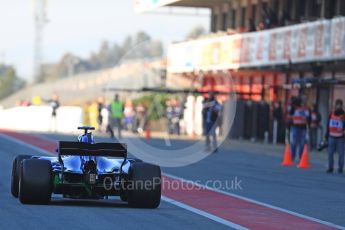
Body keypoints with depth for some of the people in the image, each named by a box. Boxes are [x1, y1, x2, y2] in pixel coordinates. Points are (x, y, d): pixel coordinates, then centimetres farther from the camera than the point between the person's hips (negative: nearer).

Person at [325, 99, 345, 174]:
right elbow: (328, 126, 16)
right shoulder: (331, 115, 10)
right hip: (332, 137, 4)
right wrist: (327, 135, 16)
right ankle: (330, 168, 12)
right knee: (330, 153, 5)